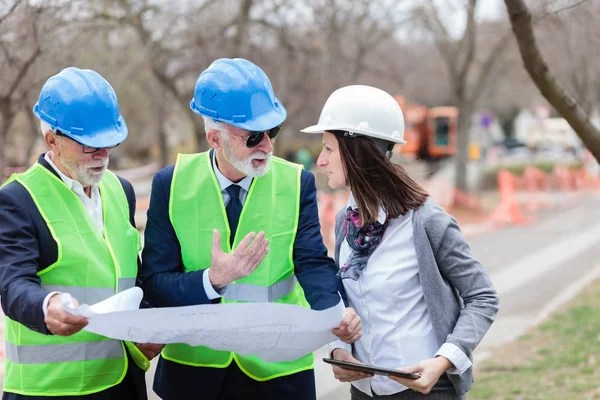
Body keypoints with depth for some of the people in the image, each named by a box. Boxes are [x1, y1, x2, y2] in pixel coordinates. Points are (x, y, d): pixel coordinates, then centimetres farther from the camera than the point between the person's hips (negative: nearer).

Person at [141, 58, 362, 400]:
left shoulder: (297, 183, -4)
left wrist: (334, 312, -33)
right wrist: (213, 280, -27)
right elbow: (155, 281, -10)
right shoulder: (173, 184, -6)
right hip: (193, 370, 0)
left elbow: (313, 263, -13)